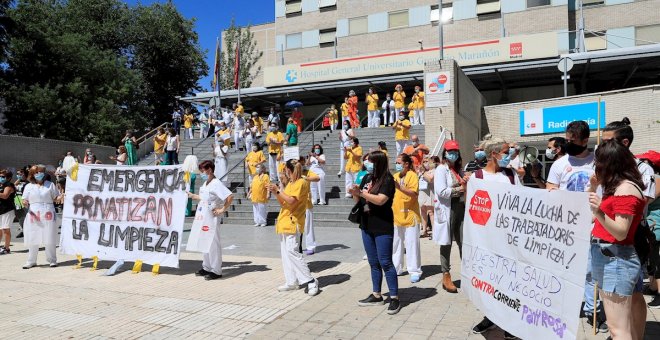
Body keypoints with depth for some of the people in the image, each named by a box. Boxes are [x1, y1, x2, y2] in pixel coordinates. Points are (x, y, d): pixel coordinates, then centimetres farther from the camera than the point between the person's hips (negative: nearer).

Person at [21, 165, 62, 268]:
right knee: (33, 239, 4)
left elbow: (55, 198, 8)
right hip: (34, 216, 1)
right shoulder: (29, 186, 11)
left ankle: (52, 260, 8)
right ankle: (31, 261, 15)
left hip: (48, 216, -1)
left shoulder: (50, 184, 9)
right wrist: (25, 204, -13)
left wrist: (62, 197, -13)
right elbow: (25, 201, 10)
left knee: (50, 239, -2)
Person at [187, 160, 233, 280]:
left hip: (212, 219, -9)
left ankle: (216, 271, 5)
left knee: (213, 243, -3)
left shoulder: (216, 183, -16)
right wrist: (192, 196, 21)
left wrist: (223, 209, -21)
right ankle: (207, 267, 27)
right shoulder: (205, 184, 11)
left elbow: (230, 196, -25)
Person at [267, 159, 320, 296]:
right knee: (285, 253, 9)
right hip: (284, 222, 10)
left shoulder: (301, 183, -10)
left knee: (292, 251, -15)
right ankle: (291, 282, 16)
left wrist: (278, 191, -16)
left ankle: (311, 281, -10)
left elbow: (291, 201, -20)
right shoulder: (289, 183, 18)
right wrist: (275, 192, 6)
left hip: (292, 222, -10)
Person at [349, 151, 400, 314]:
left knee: (385, 262, -4)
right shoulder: (367, 178, 8)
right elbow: (359, 200, 12)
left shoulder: (387, 179, -11)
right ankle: (376, 296, 25)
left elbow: (380, 200, -24)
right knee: (373, 262, 14)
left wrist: (361, 192, -23)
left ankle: (394, 298, 6)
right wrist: (355, 193, -9)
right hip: (367, 226, 7)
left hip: (383, 227, -7)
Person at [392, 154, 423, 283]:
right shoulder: (395, 176, 11)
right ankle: (396, 268, 23)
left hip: (410, 215, -7)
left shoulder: (412, 175, -8)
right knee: (395, 243, 12)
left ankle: (415, 271, 6)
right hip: (396, 215, 7)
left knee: (412, 244, -2)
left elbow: (414, 193, -22)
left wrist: (399, 187, -29)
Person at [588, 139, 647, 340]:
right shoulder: (617, 186, 15)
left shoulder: (626, 189, -15)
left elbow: (621, 232, -21)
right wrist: (593, 186, 10)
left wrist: (599, 213, -36)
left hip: (616, 258, -11)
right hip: (607, 256, 11)